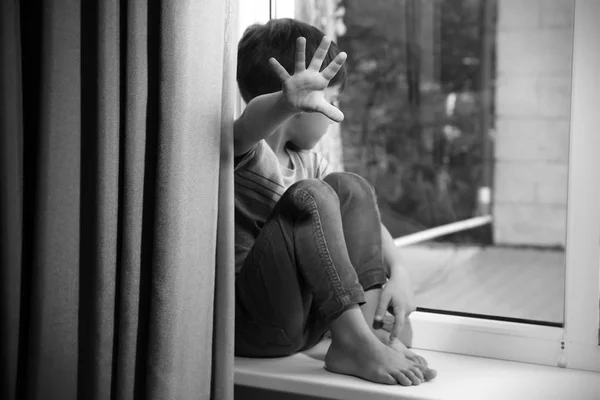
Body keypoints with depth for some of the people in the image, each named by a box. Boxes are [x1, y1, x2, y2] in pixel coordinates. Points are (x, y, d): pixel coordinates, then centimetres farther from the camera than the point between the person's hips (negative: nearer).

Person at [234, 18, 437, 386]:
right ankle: (356, 342, -27)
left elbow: (364, 217, 11)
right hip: (246, 324, -8)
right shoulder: (246, 151, -12)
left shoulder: (305, 161, 12)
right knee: (310, 196, -25)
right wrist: (288, 101, -60)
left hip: (303, 318, 8)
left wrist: (398, 272, -6)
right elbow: (249, 124, -37)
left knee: (350, 187, 0)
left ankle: (366, 328, -11)